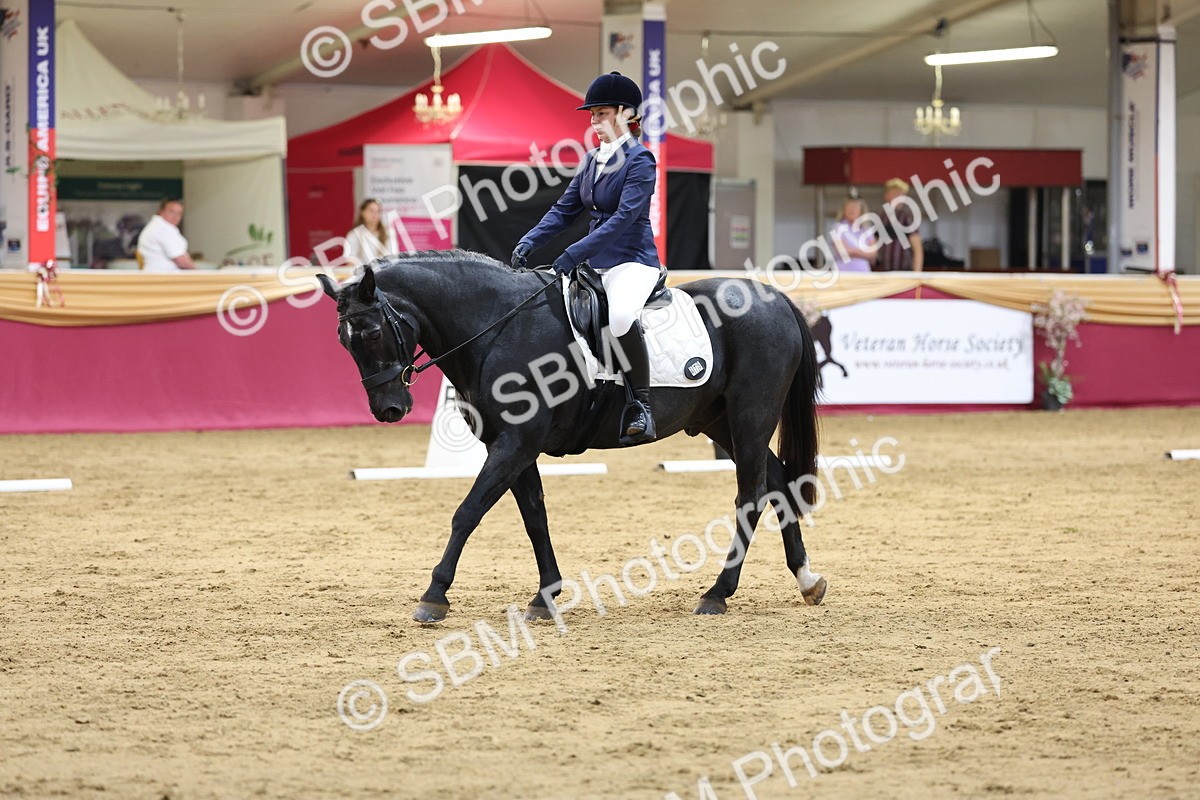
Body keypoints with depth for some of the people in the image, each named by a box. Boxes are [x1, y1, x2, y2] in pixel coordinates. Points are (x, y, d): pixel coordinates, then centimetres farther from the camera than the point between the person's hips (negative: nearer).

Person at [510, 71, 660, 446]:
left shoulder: (640, 161, -11)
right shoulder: (593, 160, 13)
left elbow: (624, 217, -21)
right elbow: (564, 210, 13)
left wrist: (574, 254, -28)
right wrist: (529, 242, -4)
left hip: (632, 261, -9)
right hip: (596, 264, 9)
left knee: (620, 317, -39)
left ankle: (641, 406, -29)